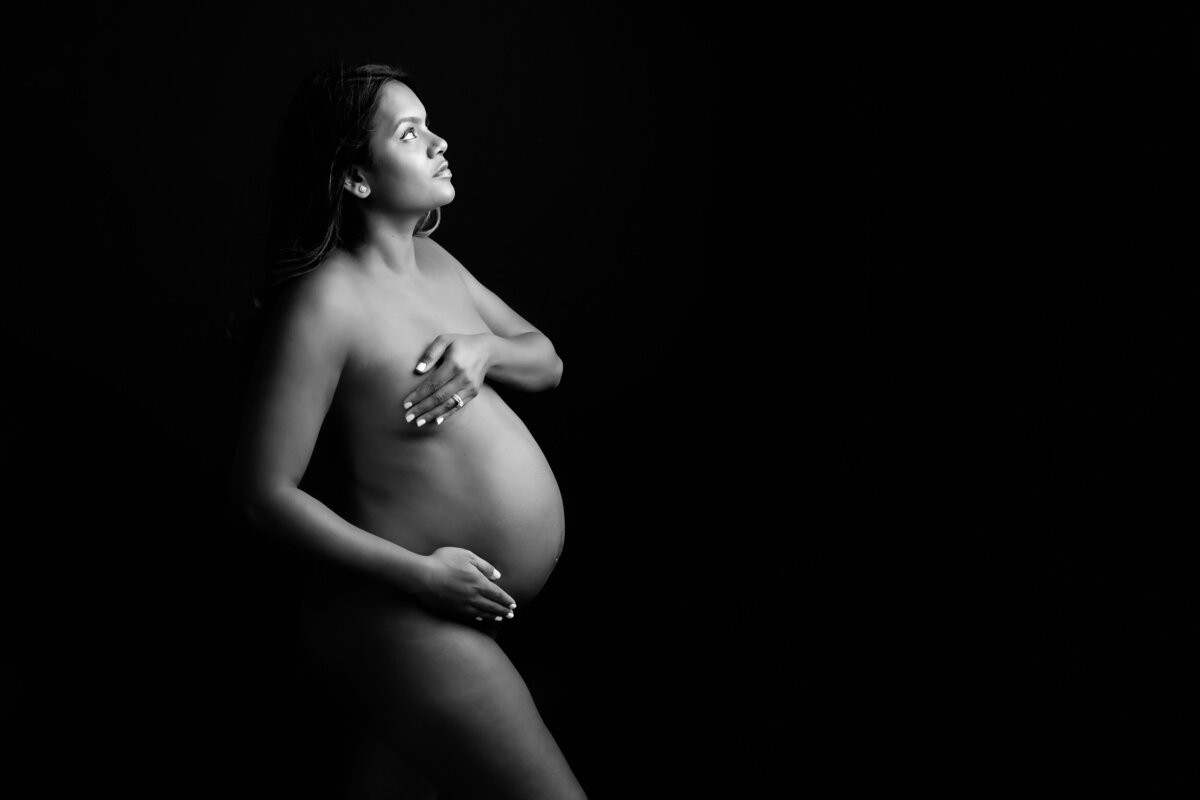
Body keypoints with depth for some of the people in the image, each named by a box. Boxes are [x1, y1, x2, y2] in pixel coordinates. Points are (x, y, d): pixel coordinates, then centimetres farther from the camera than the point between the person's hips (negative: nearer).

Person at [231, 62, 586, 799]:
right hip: (408, 609, -8)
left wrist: (486, 347, -10)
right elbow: (266, 491, -17)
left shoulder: (431, 260, 7)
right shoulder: (324, 300, -18)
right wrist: (418, 574, -21)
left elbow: (548, 363, 14)